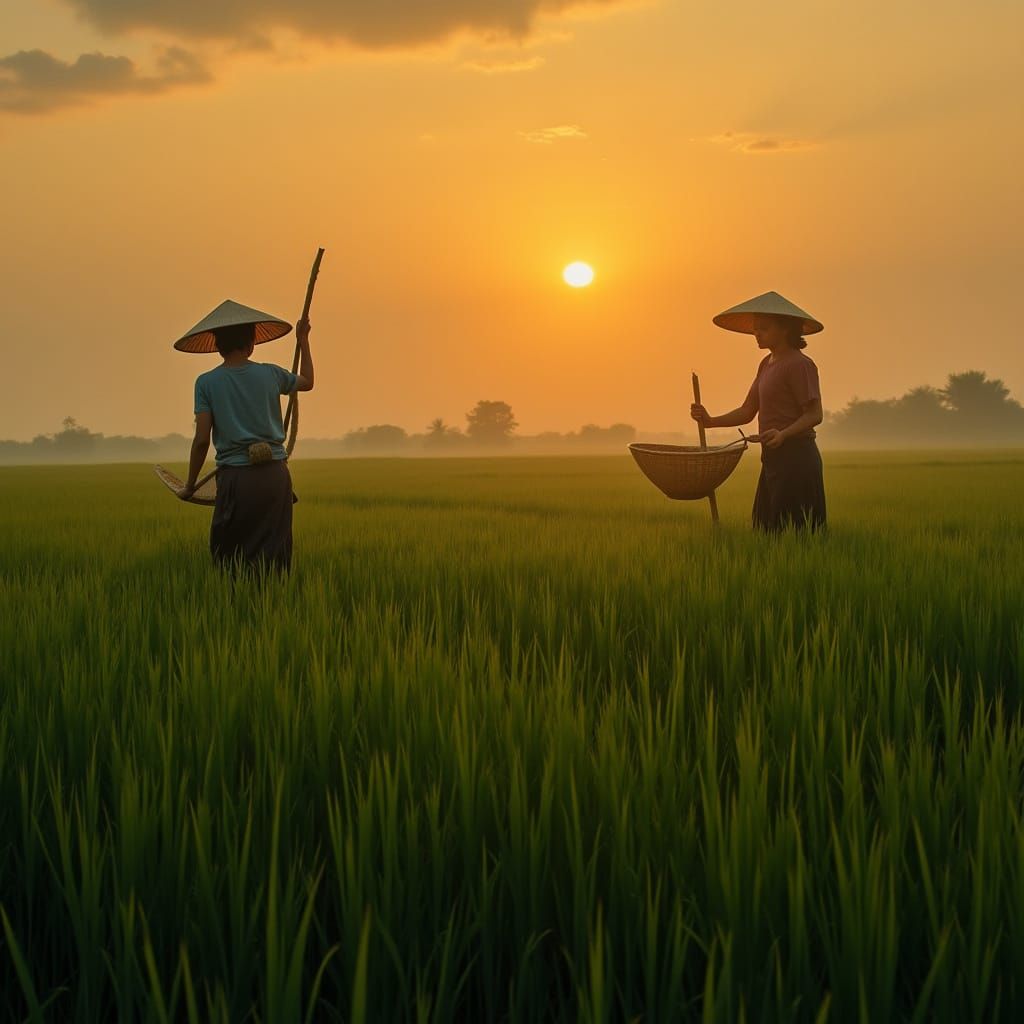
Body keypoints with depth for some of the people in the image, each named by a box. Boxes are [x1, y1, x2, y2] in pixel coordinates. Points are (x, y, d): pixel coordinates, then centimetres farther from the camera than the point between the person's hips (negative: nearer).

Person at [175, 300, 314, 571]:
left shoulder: (206, 383, 0)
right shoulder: (270, 374, 6)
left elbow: (202, 440, -4)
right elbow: (307, 382, 28)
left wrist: (190, 486, 6)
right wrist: (303, 341, 41)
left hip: (236, 477, -2)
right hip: (276, 475, 3)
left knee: (229, 558, 6)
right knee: (274, 559, 7)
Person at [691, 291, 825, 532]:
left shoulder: (799, 364, -10)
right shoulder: (767, 364, 16)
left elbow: (814, 414, -14)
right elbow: (747, 412, 15)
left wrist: (784, 434, -29)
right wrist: (711, 421, 1)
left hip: (796, 457, -9)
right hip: (773, 458, 9)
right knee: (766, 531, 8)